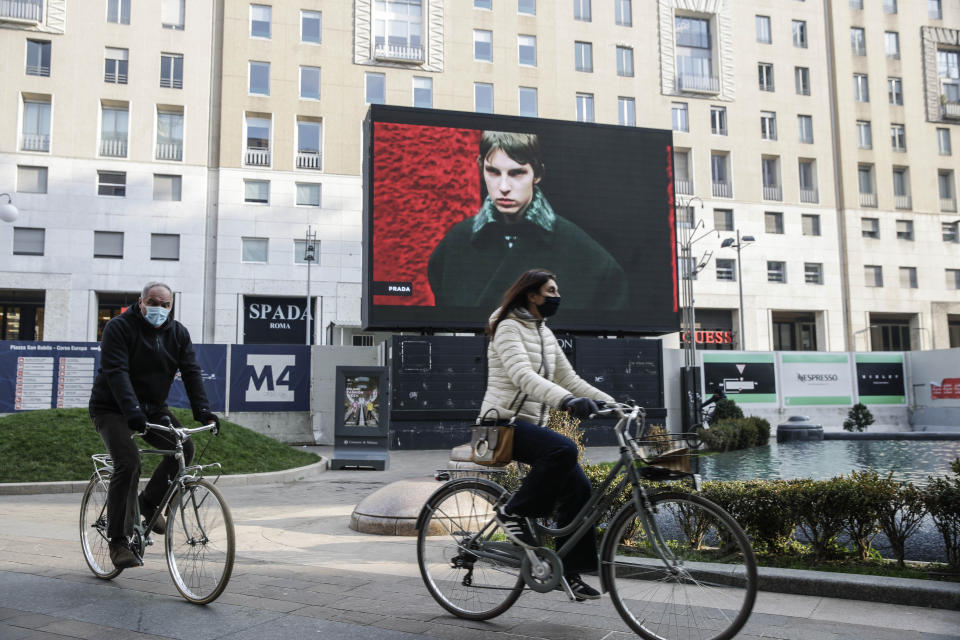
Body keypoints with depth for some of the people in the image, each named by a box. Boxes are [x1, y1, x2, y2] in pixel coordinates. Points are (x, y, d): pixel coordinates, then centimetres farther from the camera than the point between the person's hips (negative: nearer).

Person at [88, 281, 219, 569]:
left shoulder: (178, 333, 1)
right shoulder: (118, 328, -14)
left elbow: (191, 372, -6)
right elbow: (116, 372, -26)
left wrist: (203, 411, -21)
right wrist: (133, 411, -39)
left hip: (153, 408, 5)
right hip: (113, 408, -5)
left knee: (184, 448, -14)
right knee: (128, 463, -22)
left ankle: (149, 503, 8)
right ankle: (118, 542, -12)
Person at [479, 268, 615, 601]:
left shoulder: (545, 334, 16)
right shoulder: (508, 328, -9)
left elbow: (570, 380, 16)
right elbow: (523, 376, -26)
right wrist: (567, 401, -40)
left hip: (532, 424, 8)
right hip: (504, 423, -8)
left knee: (578, 486, -5)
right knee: (563, 449, -33)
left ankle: (569, 570, 5)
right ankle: (513, 511, -13)